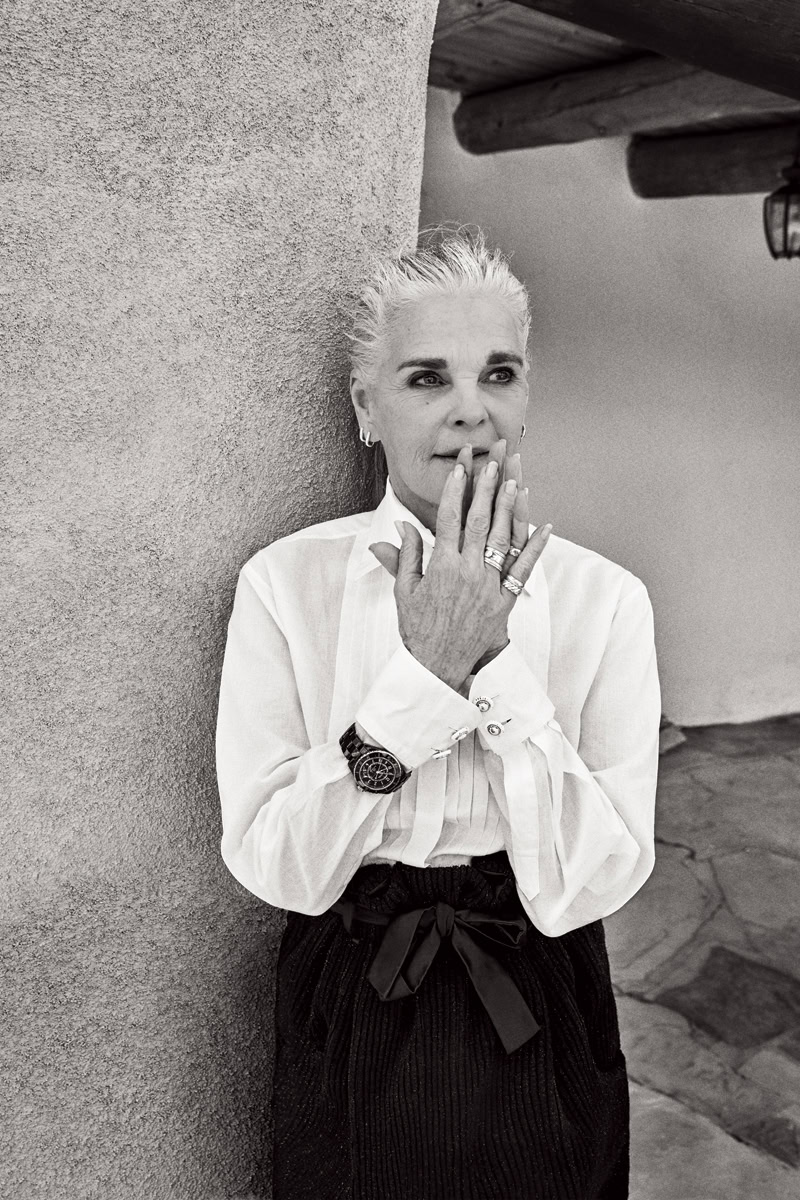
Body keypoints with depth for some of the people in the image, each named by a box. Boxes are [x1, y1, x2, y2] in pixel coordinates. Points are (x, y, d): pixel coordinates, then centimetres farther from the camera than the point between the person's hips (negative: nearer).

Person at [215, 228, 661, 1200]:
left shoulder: (604, 599, -11)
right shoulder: (286, 583, -11)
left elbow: (583, 884, -16)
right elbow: (276, 868, -16)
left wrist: (498, 662, -25)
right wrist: (420, 674, -25)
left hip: (541, 1034, 1)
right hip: (352, 1032, 0)